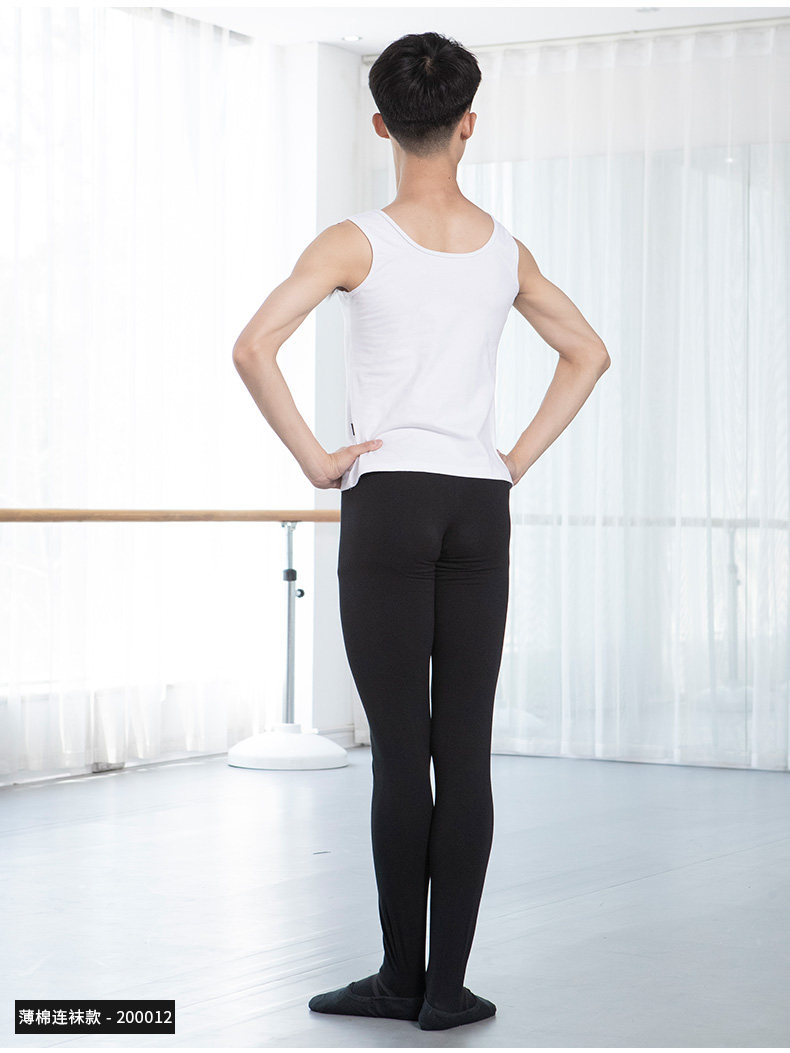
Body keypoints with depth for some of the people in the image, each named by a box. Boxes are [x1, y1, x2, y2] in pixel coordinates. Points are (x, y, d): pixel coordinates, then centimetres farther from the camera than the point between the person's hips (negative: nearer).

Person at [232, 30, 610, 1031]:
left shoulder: (358, 241, -6)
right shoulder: (505, 250, 8)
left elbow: (253, 348, -17)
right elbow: (588, 354, 18)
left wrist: (314, 458, -8)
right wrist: (518, 459, 14)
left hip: (387, 504, -3)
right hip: (480, 508, 4)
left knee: (400, 749, 1)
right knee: (466, 751, 3)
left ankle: (402, 976, 8)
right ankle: (447, 986, 7)